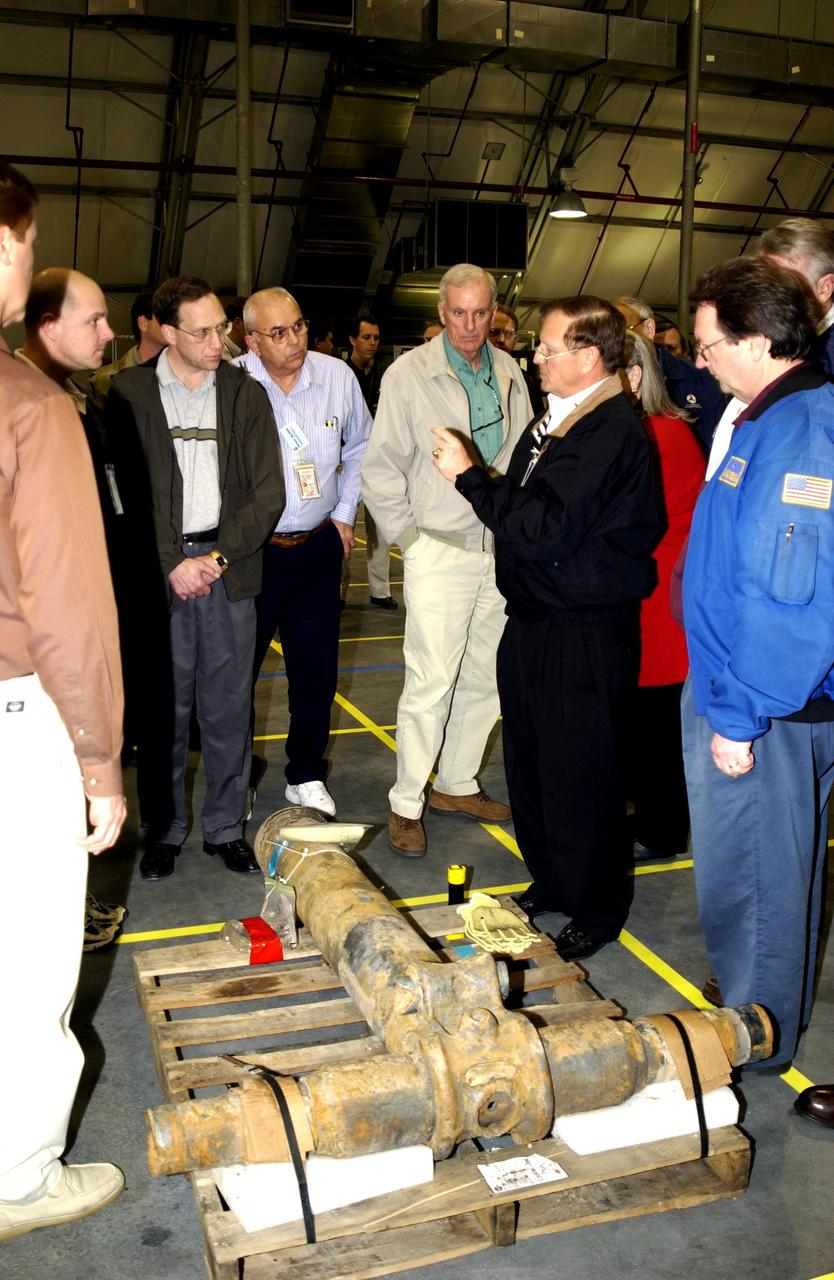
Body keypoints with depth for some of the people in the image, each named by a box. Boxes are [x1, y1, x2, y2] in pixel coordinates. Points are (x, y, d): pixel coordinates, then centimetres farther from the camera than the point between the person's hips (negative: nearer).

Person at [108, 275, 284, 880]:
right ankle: (165, 829, 20)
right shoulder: (129, 393, 0)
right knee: (164, 705, 3)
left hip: (230, 566, 2)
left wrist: (218, 556, -7)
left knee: (229, 704, 7)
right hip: (158, 568, -2)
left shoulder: (245, 392, 6)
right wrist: (171, 563, -11)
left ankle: (226, 826, 21)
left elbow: (268, 491, 3)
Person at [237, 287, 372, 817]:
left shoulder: (338, 376, 0)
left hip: (318, 547, 3)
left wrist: (345, 513, 13)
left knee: (317, 672, 10)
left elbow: (359, 449, 16)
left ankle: (306, 776, 28)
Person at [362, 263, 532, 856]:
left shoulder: (510, 373, 8)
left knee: (484, 678, 11)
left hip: (503, 548, 5)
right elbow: (382, 469, -3)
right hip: (440, 548, -5)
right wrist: (408, 535, -6)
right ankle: (406, 805, 7)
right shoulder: (409, 373, -6)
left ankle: (457, 786, 27)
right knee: (430, 684, -7)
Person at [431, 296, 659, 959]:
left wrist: (470, 476, -18)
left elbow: (546, 530, -25)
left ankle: (597, 910, 23)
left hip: (586, 638, -9)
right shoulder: (555, 419, 12)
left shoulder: (614, 431, -19)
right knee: (529, 762, 18)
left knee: (581, 776, 4)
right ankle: (550, 881, 38)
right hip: (534, 623, 9)